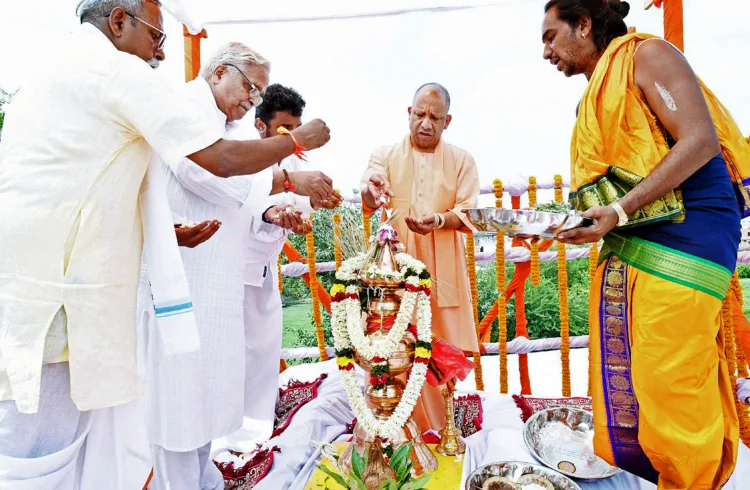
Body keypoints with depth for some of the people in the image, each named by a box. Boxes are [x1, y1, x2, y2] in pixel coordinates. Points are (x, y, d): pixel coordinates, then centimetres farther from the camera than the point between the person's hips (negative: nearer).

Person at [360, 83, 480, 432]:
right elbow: (369, 203, -8)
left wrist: (441, 220, -21)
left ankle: (441, 428, 20)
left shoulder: (461, 160, 11)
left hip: (443, 271, 1)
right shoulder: (385, 155, 9)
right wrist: (371, 190, -33)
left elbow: (469, 213, 1)